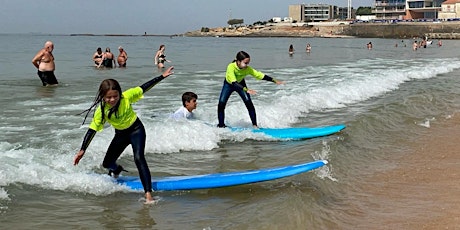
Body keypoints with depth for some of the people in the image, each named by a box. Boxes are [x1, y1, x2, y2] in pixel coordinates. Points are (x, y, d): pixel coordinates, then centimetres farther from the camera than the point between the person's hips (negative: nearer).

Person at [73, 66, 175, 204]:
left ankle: (148, 194, -29)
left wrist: (162, 76, -9)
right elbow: (92, 130, -16)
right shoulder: (101, 111, -22)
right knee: (107, 164, 11)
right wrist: (82, 150, -18)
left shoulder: (126, 97, -23)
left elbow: (144, 87, -11)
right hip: (121, 134, 3)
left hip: (136, 130, -3)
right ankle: (116, 170, 52)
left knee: (139, 158, -24)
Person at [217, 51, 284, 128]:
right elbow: (234, 83, -50)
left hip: (240, 84, 2)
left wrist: (275, 81, -28)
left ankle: (255, 125, -6)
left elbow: (261, 75, -24)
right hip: (229, 84, -2)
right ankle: (221, 125, 3)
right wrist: (246, 90, -61)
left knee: (249, 103, -15)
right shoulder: (231, 67, -40)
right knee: (221, 104, -15)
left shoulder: (248, 69, -29)